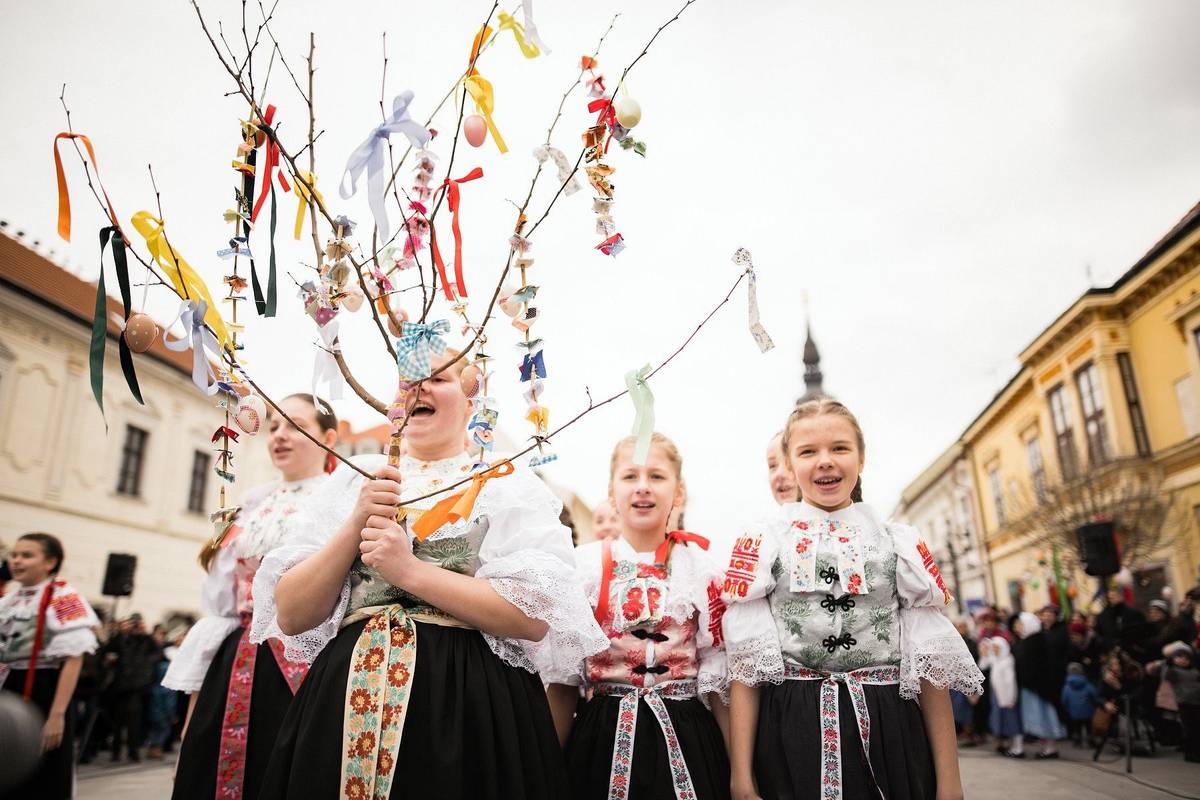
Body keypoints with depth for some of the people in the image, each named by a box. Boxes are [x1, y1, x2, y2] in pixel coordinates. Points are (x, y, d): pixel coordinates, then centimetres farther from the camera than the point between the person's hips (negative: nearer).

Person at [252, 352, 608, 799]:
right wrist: (355, 527, -11)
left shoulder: (510, 485, -1)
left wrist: (410, 570, -16)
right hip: (346, 696, 3)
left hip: (468, 703, -3)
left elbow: (537, 618, -13)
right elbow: (291, 616, 3)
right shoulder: (354, 480, 9)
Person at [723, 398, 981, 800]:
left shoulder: (900, 542, 5)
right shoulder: (760, 542, 0)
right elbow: (746, 663, -4)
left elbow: (932, 664, 3)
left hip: (889, 733, 2)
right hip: (792, 736, -1)